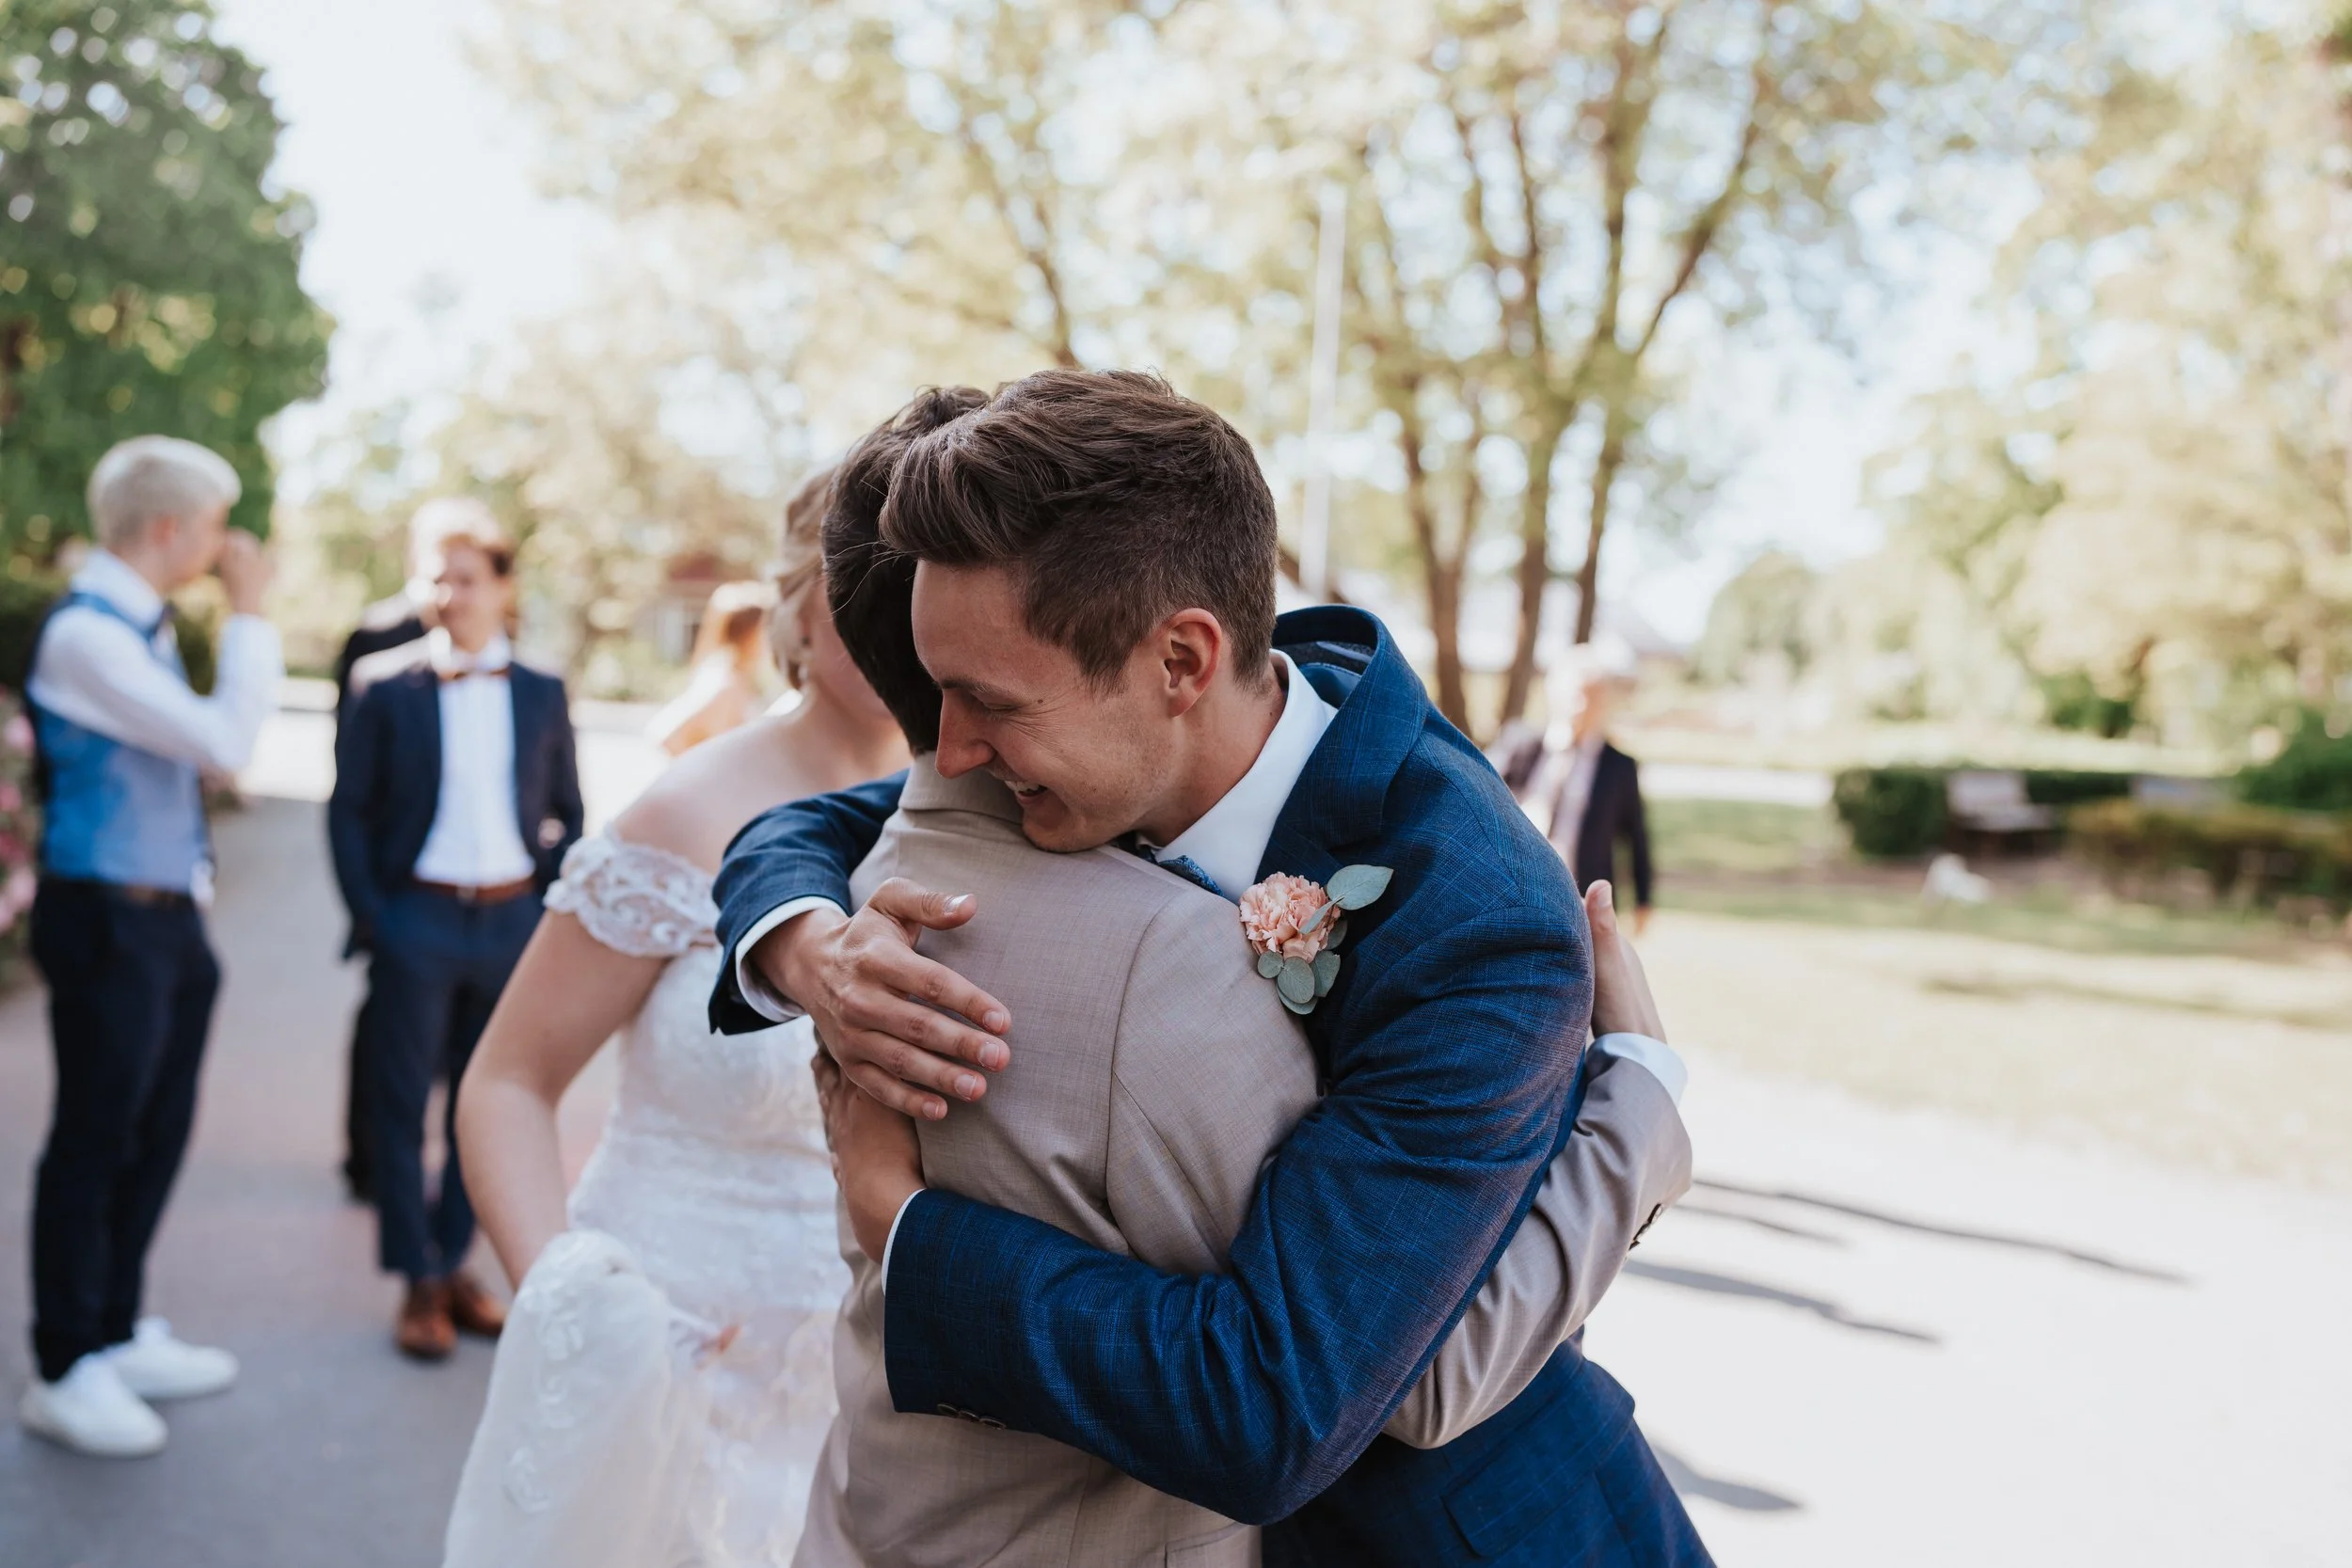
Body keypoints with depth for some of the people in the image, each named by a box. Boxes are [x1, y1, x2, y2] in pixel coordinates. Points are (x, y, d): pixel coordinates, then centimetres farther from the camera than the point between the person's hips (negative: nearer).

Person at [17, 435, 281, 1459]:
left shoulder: (140, 625, 10)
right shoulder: (85, 633, -18)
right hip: (107, 922, -9)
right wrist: (248, 615, -15)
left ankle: (117, 1336, 31)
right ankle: (65, 1373, 16)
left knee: (156, 1132, 17)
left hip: (164, 917, 9)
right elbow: (223, 741, -21)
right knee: (95, 1141, 2)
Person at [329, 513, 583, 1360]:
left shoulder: (541, 694, 7)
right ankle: (419, 1282, 14)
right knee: (402, 1103, 3)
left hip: (512, 924, 3)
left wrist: (549, 903, 3)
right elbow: (349, 809, 0)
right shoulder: (384, 686, -1)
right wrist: (368, 918, -6)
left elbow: (566, 813, 13)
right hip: (417, 918, -2)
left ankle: (453, 1262, 25)